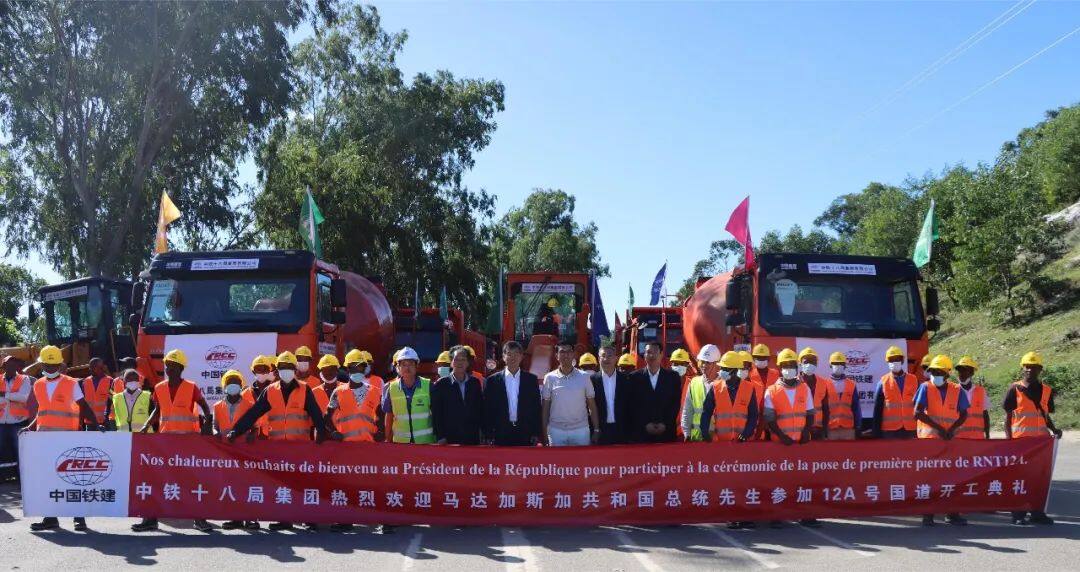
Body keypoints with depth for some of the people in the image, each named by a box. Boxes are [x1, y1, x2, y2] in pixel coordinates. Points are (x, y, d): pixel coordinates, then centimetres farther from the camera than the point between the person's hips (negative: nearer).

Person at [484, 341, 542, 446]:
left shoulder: (531, 379, 6)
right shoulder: (492, 380, 3)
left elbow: (536, 408, 6)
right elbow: (488, 411, 3)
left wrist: (536, 434, 2)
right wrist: (489, 436, -1)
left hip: (525, 435, 1)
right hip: (501, 435, 0)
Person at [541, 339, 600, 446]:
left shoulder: (584, 377, 2)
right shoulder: (549, 378, 1)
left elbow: (592, 406, 5)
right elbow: (545, 408, 5)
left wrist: (596, 430, 2)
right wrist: (544, 433, 1)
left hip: (580, 430, 0)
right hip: (556, 430, 0)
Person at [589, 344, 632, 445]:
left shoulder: (626, 379, 3)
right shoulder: (593, 379, 1)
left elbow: (631, 405, 5)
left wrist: (630, 429, 0)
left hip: (622, 430, 1)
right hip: (600, 430, -1)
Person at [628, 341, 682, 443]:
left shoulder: (673, 376, 7)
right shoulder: (635, 377, 6)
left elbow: (676, 403, 5)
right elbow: (633, 406, 3)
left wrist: (666, 424, -6)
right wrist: (645, 425, -7)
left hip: (666, 432, 1)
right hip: (642, 433, 0)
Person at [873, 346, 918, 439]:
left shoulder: (913, 380, 6)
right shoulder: (883, 382, 1)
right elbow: (877, 409, 2)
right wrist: (877, 431, -2)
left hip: (910, 428, 2)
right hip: (889, 429, -2)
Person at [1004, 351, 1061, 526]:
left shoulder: (1046, 391, 10)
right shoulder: (1014, 389, -2)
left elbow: (1045, 416, 17)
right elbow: (1008, 416, -1)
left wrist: (1054, 430, 0)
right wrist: (1008, 438, -7)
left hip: (1042, 439, 4)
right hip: (1020, 439, -4)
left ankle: (1037, 513, 17)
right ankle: (1018, 514, 7)